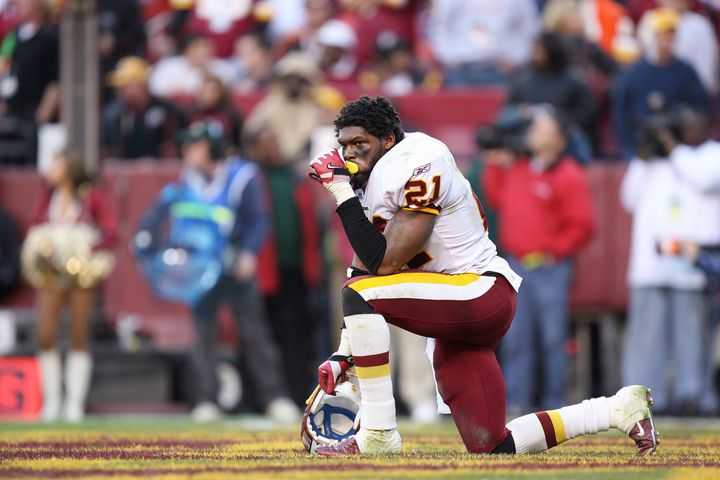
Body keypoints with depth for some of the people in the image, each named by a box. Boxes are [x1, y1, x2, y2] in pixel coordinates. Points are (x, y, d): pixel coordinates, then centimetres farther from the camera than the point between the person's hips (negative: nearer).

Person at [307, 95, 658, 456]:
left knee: (361, 292, -26)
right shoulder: (372, 183, 12)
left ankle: (378, 435, -21)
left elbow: (386, 263, -23)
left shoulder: (419, 169, -16)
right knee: (491, 449, 7)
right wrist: (343, 355, 4)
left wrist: (343, 193, -20)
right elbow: (362, 269, 11)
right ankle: (620, 409, 20)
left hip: (482, 290, -10)